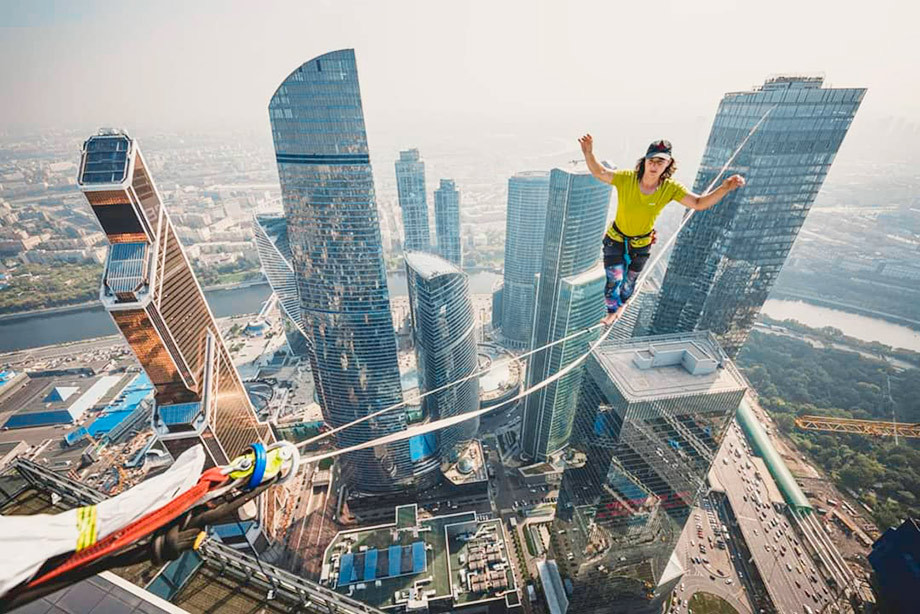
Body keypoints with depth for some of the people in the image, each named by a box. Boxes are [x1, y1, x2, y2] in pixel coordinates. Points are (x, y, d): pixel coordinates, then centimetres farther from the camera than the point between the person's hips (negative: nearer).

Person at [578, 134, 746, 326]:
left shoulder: (671, 188, -20)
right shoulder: (626, 178, -25)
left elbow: (699, 203, -19)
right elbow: (599, 172, -22)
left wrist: (724, 188, -36)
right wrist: (589, 154, -41)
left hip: (642, 244, 2)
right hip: (616, 239, -2)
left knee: (629, 280, 22)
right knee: (614, 279, -7)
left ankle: (621, 303, 57)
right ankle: (612, 311, 26)